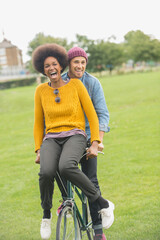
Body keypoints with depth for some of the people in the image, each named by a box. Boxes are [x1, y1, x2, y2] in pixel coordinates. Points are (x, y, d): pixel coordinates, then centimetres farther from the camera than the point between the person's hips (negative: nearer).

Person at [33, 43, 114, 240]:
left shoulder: (76, 84, 2)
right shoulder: (41, 91, 9)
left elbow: (92, 115, 3)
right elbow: (38, 123, 16)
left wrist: (95, 144, -5)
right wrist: (38, 150, 8)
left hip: (75, 136, -2)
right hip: (51, 139, 2)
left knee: (66, 167, -38)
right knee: (46, 172, -32)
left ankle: (102, 203, -18)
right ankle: (46, 213, -2)